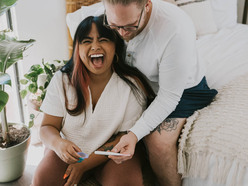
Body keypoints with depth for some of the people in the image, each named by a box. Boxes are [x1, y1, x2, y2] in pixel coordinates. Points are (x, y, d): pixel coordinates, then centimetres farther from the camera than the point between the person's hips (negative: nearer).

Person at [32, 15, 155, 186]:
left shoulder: (132, 85, -13)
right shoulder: (62, 80, -8)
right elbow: (48, 127, -3)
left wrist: (84, 164, -16)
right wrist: (58, 143, -28)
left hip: (112, 153, 0)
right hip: (69, 151, 1)